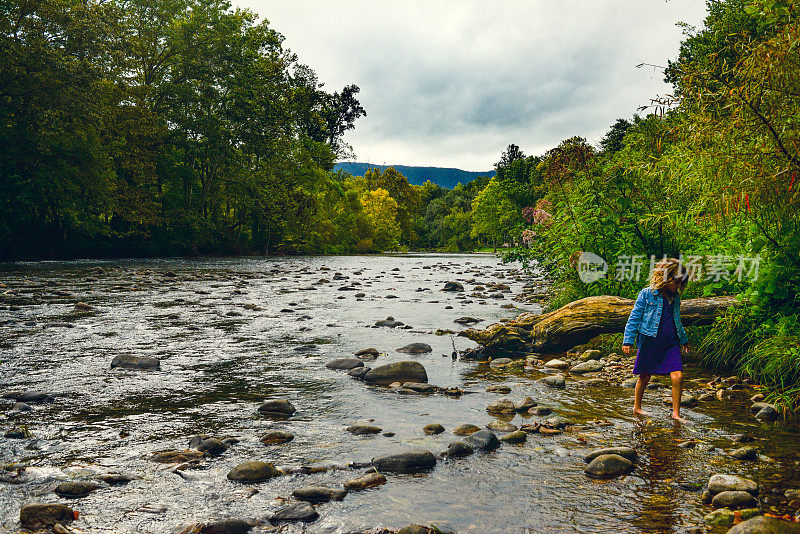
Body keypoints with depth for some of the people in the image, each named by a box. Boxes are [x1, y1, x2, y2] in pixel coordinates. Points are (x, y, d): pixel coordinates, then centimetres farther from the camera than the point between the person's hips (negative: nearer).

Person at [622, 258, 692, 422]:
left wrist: (684, 341, 33)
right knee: (645, 377, 8)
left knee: (677, 376, -7)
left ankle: (676, 413, 5)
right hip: (650, 342, -4)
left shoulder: (675, 297, 11)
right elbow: (634, 318, -4)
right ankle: (637, 407, 29)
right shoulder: (647, 294, -6)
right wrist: (628, 341, -9)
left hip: (671, 343, 4)